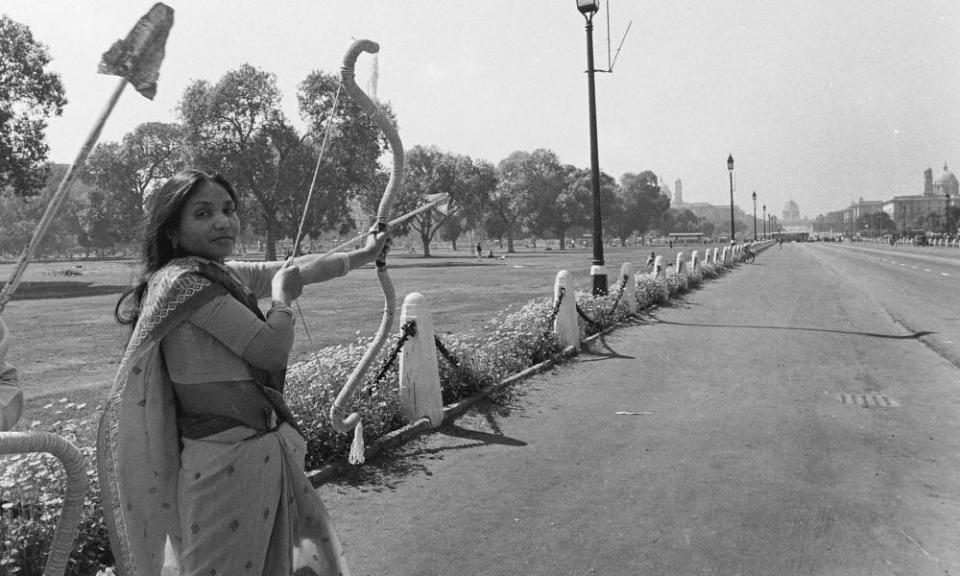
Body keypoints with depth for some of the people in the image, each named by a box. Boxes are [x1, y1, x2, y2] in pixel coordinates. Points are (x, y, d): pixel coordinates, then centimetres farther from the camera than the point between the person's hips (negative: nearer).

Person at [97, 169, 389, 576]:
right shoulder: (184, 280, -18)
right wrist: (281, 293, -2)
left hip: (263, 452, 9)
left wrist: (366, 253, 30)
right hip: (228, 463, -9)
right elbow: (273, 348, -20)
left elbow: (297, 269, 20)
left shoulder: (226, 274, 8)